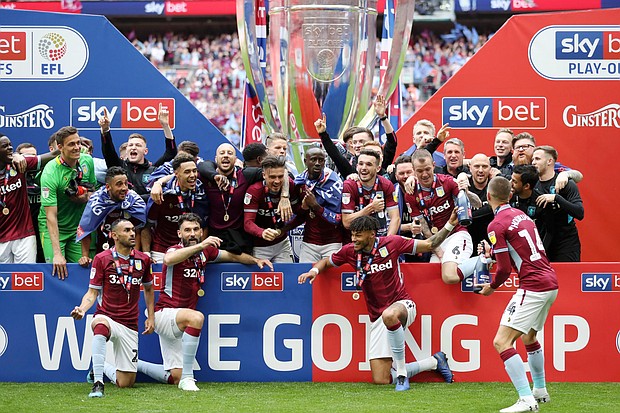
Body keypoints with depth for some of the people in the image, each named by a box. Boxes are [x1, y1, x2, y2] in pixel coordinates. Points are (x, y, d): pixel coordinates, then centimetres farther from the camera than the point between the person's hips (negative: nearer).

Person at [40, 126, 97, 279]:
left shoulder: (87, 161, -5)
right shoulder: (50, 173, -24)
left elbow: (93, 188, 14)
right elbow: (51, 216, -27)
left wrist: (87, 196, -13)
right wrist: (57, 254, -32)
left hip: (78, 226, 5)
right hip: (53, 227, -5)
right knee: (56, 269, -17)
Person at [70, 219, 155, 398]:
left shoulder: (143, 259, 6)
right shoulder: (102, 259, -4)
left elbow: (148, 288, 22)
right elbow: (93, 292, -2)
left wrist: (151, 317, 14)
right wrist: (82, 309, -22)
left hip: (130, 326, 3)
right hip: (107, 317, -3)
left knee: (125, 383, -1)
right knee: (100, 323, -45)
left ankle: (103, 368, 35)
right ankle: (98, 383, -41)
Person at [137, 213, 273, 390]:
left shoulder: (205, 251, 6)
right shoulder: (176, 250, -13)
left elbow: (232, 255, 23)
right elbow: (168, 259, -39)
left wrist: (255, 260, 6)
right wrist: (200, 245, -46)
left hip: (176, 325, 7)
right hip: (164, 313, -7)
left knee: (174, 378, 7)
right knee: (196, 317, -38)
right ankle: (187, 378, -34)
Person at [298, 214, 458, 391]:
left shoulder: (391, 243, -7)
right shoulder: (350, 251, 1)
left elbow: (430, 245, 2)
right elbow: (326, 261, 20)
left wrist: (450, 225, -10)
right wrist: (315, 270, -1)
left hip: (402, 305, -4)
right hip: (378, 318, 5)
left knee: (389, 315, -45)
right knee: (380, 380, -3)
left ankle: (402, 373, -29)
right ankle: (434, 362, 18)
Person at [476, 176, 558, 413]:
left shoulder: (497, 225, -11)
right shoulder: (521, 215, 14)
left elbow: (505, 269, -11)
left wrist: (492, 287, 7)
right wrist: (495, 254, 24)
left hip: (533, 286, -9)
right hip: (550, 282, 9)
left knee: (501, 342, -12)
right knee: (529, 337, 29)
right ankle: (540, 391, 40)